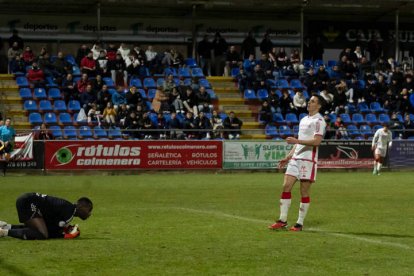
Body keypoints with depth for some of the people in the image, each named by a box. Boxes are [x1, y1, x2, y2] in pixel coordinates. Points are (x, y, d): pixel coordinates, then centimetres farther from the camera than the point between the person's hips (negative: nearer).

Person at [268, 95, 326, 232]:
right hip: (295, 158, 8)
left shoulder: (319, 121, -7)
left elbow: (317, 141, -19)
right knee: (286, 186, -1)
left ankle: (300, 223, 3)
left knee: (304, 192, -3)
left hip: (308, 160, -8)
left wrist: (296, 141, -22)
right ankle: (282, 220, 1)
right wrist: (289, 156, 19)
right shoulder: (303, 120, 20)